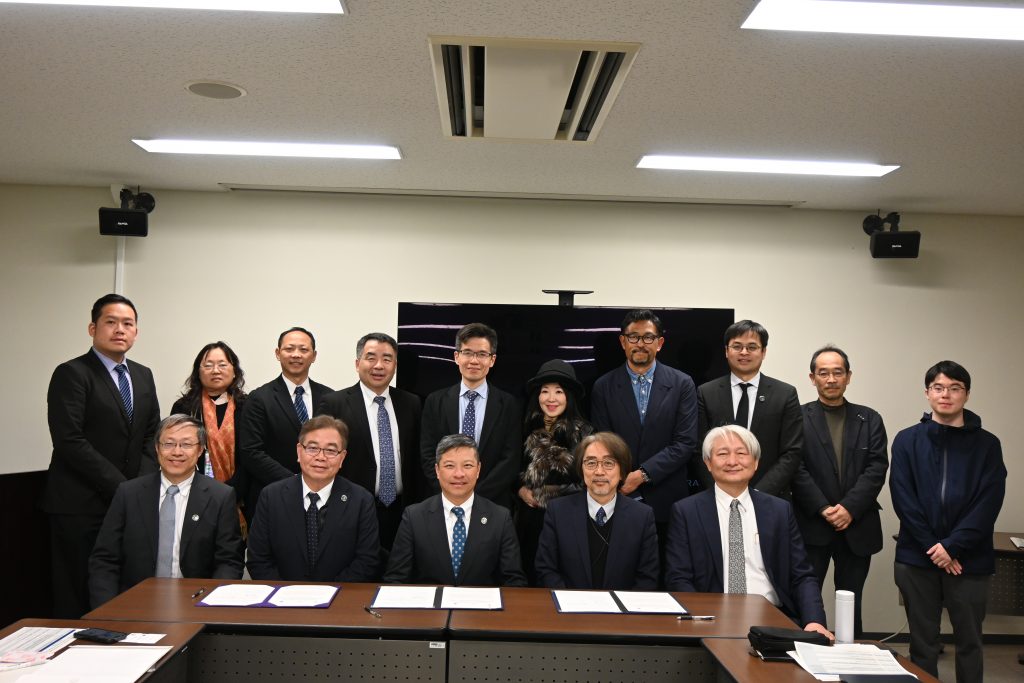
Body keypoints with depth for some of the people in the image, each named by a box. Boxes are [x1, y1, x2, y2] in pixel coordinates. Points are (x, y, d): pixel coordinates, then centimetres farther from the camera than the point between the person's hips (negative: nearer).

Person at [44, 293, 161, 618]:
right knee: (78, 596, -2)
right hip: (80, 506, -5)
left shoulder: (143, 376, 14)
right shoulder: (71, 374, -6)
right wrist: (120, 486, -15)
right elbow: (70, 442, -14)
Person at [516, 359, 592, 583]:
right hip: (530, 521, 3)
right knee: (530, 581, 10)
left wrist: (542, 495, -7)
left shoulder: (583, 433, -6)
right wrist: (521, 490, -3)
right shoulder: (528, 431, 6)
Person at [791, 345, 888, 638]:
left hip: (857, 526, 3)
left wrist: (849, 508, -11)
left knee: (851, 603, 10)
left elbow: (877, 468, 0)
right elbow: (796, 469, -6)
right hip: (811, 526, -2)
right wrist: (824, 509, -13)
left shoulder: (869, 420, 10)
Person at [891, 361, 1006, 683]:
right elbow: (902, 498, -3)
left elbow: (988, 504, -5)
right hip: (916, 558, 0)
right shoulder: (907, 440, 3)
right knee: (923, 643, 9)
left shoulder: (987, 444, 2)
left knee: (969, 643, 10)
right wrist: (932, 547, -12)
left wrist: (952, 546, -14)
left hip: (969, 560, 0)